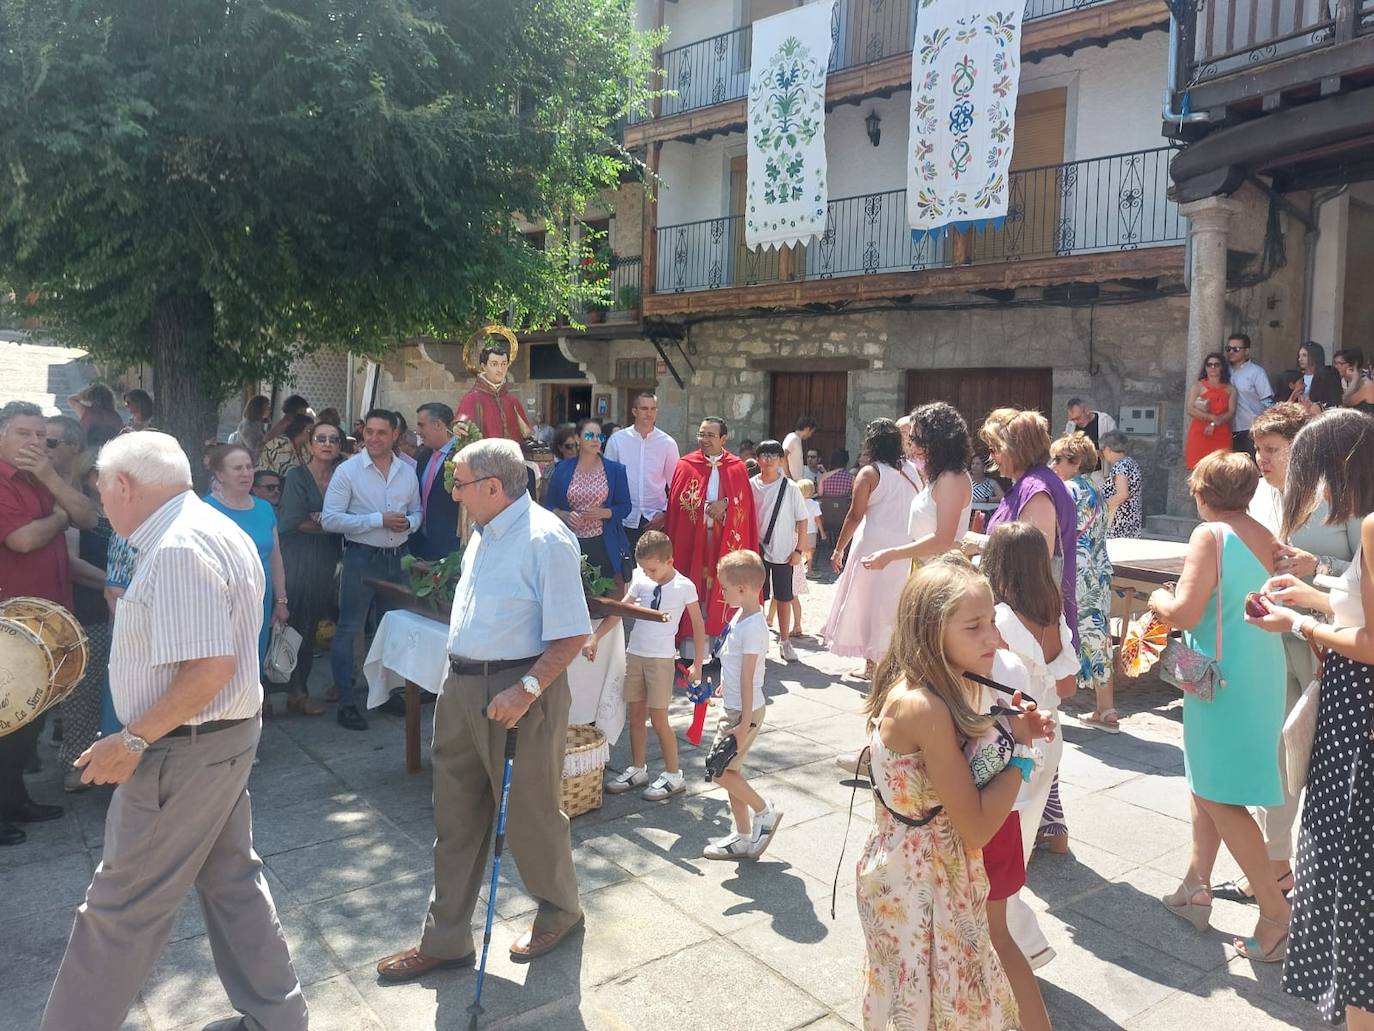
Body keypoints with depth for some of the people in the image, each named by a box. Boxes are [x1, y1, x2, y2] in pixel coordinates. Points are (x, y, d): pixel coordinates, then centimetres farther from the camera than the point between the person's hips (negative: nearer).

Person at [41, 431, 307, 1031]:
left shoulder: (178, 550, -22)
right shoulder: (214, 529, 11)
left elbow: (211, 666, -28)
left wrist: (132, 740, -21)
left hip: (184, 749, -10)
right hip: (227, 734, 10)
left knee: (121, 907, 4)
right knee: (231, 879, 19)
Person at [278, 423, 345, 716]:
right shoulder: (297, 476, -2)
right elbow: (293, 522, -9)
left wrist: (321, 520, -10)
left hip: (327, 561, 4)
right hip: (299, 558, -4)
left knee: (312, 624, 6)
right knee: (296, 622, -3)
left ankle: (298, 689, 17)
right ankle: (296, 692, 7)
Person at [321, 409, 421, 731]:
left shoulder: (407, 472, 5)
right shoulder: (347, 471, -9)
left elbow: (416, 511, 15)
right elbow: (329, 519, -16)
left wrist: (409, 522, -9)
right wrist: (379, 520, -21)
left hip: (397, 558, 5)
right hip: (361, 558, -5)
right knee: (348, 629, 1)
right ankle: (345, 702, 11)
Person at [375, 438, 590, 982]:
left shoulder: (545, 539, -19)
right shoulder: (485, 532, 9)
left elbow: (572, 632, -21)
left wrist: (526, 690, -26)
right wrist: (461, 677, 16)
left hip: (520, 691, -9)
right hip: (463, 686, 9)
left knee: (528, 814, 9)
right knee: (456, 818, 16)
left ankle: (559, 910, 36)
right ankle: (446, 940, 31)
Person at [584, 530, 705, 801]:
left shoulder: (684, 587, -11)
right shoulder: (640, 580, 1)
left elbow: (698, 626, -4)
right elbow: (619, 611, 2)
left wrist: (697, 664, -3)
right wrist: (595, 639, -6)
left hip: (661, 658, -5)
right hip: (635, 654, 5)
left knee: (658, 719, -2)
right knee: (635, 715, 11)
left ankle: (673, 776, 11)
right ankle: (637, 769, 26)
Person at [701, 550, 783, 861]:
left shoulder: (753, 628, -23)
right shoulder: (741, 615, 4)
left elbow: (748, 678, -23)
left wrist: (745, 723, -21)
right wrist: (725, 687, 28)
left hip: (744, 711, -9)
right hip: (731, 707, 9)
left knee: (720, 771, -5)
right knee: (730, 771, 14)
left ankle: (765, 811, 13)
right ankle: (744, 838, 25)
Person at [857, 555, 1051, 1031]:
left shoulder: (932, 690, -3)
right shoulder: (924, 706, -30)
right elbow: (976, 827, -26)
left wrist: (1005, 731, -6)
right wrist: (1019, 748, -15)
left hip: (936, 872, 8)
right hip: (921, 884, -8)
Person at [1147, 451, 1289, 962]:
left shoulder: (1211, 535, -16)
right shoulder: (1265, 538, 6)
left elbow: (1185, 612, -23)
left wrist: (1158, 599, -2)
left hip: (1223, 680, -9)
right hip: (1260, 673, 9)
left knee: (1216, 795, 2)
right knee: (1205, 781, 19)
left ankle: (1276, 910, 5)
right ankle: (1197, 885, 29)